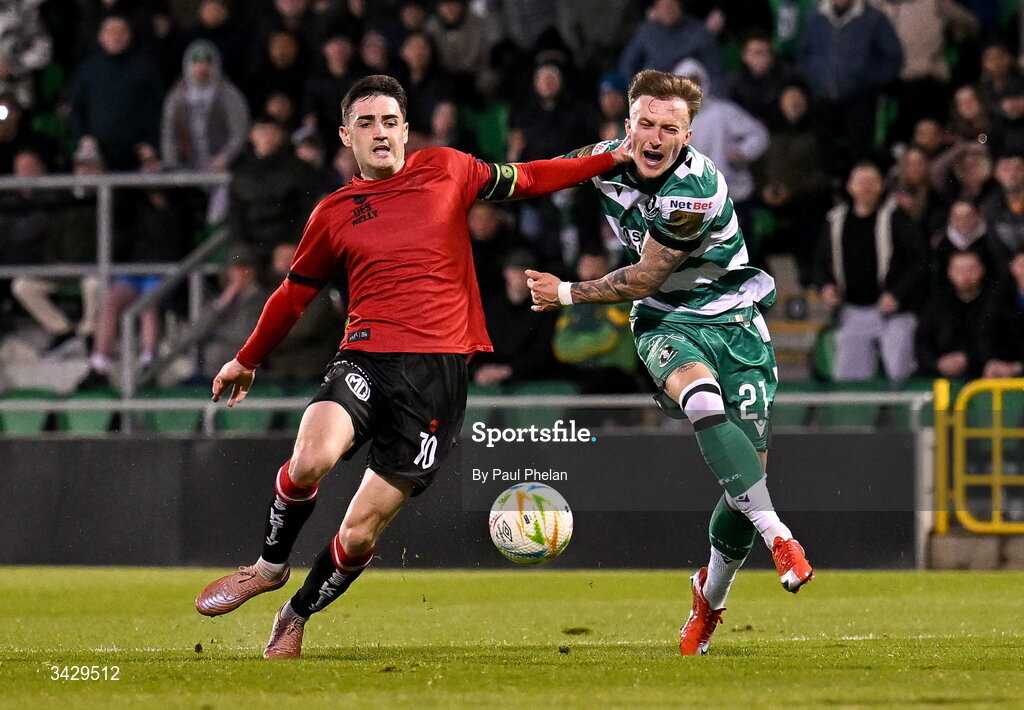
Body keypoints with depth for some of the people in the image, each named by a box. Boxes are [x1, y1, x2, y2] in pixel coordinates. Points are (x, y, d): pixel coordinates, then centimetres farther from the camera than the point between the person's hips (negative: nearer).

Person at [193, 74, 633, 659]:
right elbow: (295, 294, 25)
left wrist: (613, 159, 22)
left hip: (439, 370, 0)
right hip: (366, 357, 0)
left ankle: (295, 618, 23)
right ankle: (270, 567, -1)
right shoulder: (334, 214, 11)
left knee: (360, 533, -4)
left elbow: (522, 181, 25)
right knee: (311, 460, -30)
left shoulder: (446, 170, 10)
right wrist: (248, 361, 35)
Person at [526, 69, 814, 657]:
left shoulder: (697, 189, -23)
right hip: (666, 323, 2)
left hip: (734, 321, -2)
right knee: (701, 394, -34)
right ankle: (781, 540, -42)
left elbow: (642, 280, -14)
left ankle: (712, 594, 22)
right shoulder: (606, 162, -6)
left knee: (751, 469, -7)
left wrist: (567, 294, -6)